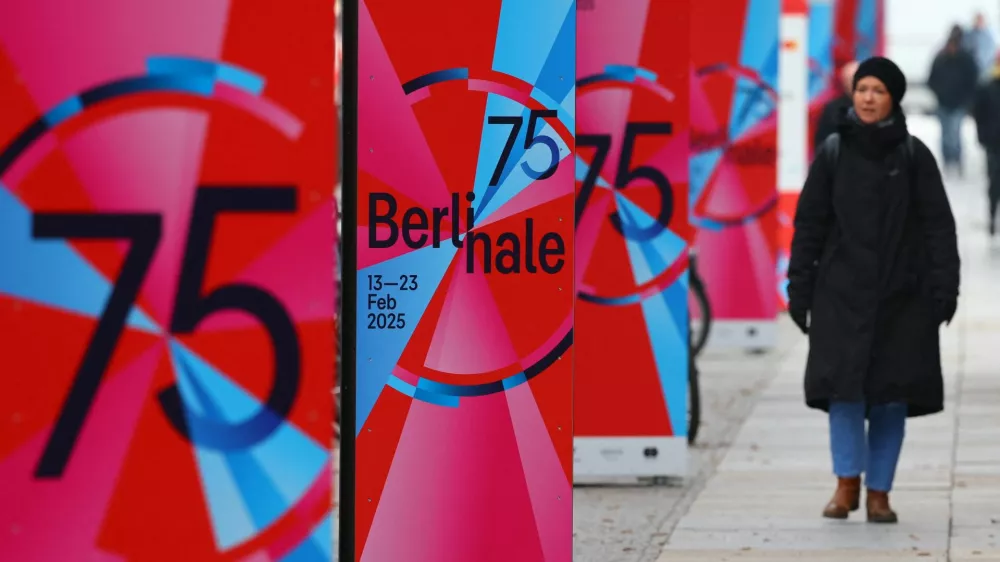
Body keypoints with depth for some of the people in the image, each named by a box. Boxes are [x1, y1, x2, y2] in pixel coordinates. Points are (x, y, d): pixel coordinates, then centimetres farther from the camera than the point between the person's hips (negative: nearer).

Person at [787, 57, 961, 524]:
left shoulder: (914, 155, 2)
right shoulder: (833, 152, 4)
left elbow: (938, 224, 1)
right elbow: (809, 222, 6)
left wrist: (943, 287, -7)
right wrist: (800, 287, 1)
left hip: (901, 293, 0)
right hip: (843, 290, 0)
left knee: (892, 393, 1)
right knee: (844, 384, -8)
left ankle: (878, 491, 8)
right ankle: (847, 483, 1)